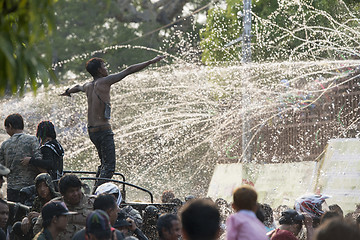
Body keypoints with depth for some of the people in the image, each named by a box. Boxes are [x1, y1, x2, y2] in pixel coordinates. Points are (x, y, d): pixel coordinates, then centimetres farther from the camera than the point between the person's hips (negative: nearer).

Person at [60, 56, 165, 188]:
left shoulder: (88, 86, 12)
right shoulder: (104, 81, -8)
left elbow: (78, 87, 38)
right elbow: (129, 70, -7)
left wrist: (68, 92, 61)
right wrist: (151, 62, -3)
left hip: (91, 131, 9)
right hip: (104, 130, -9)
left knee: (104, 163, 20)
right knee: (109, 167, -11)